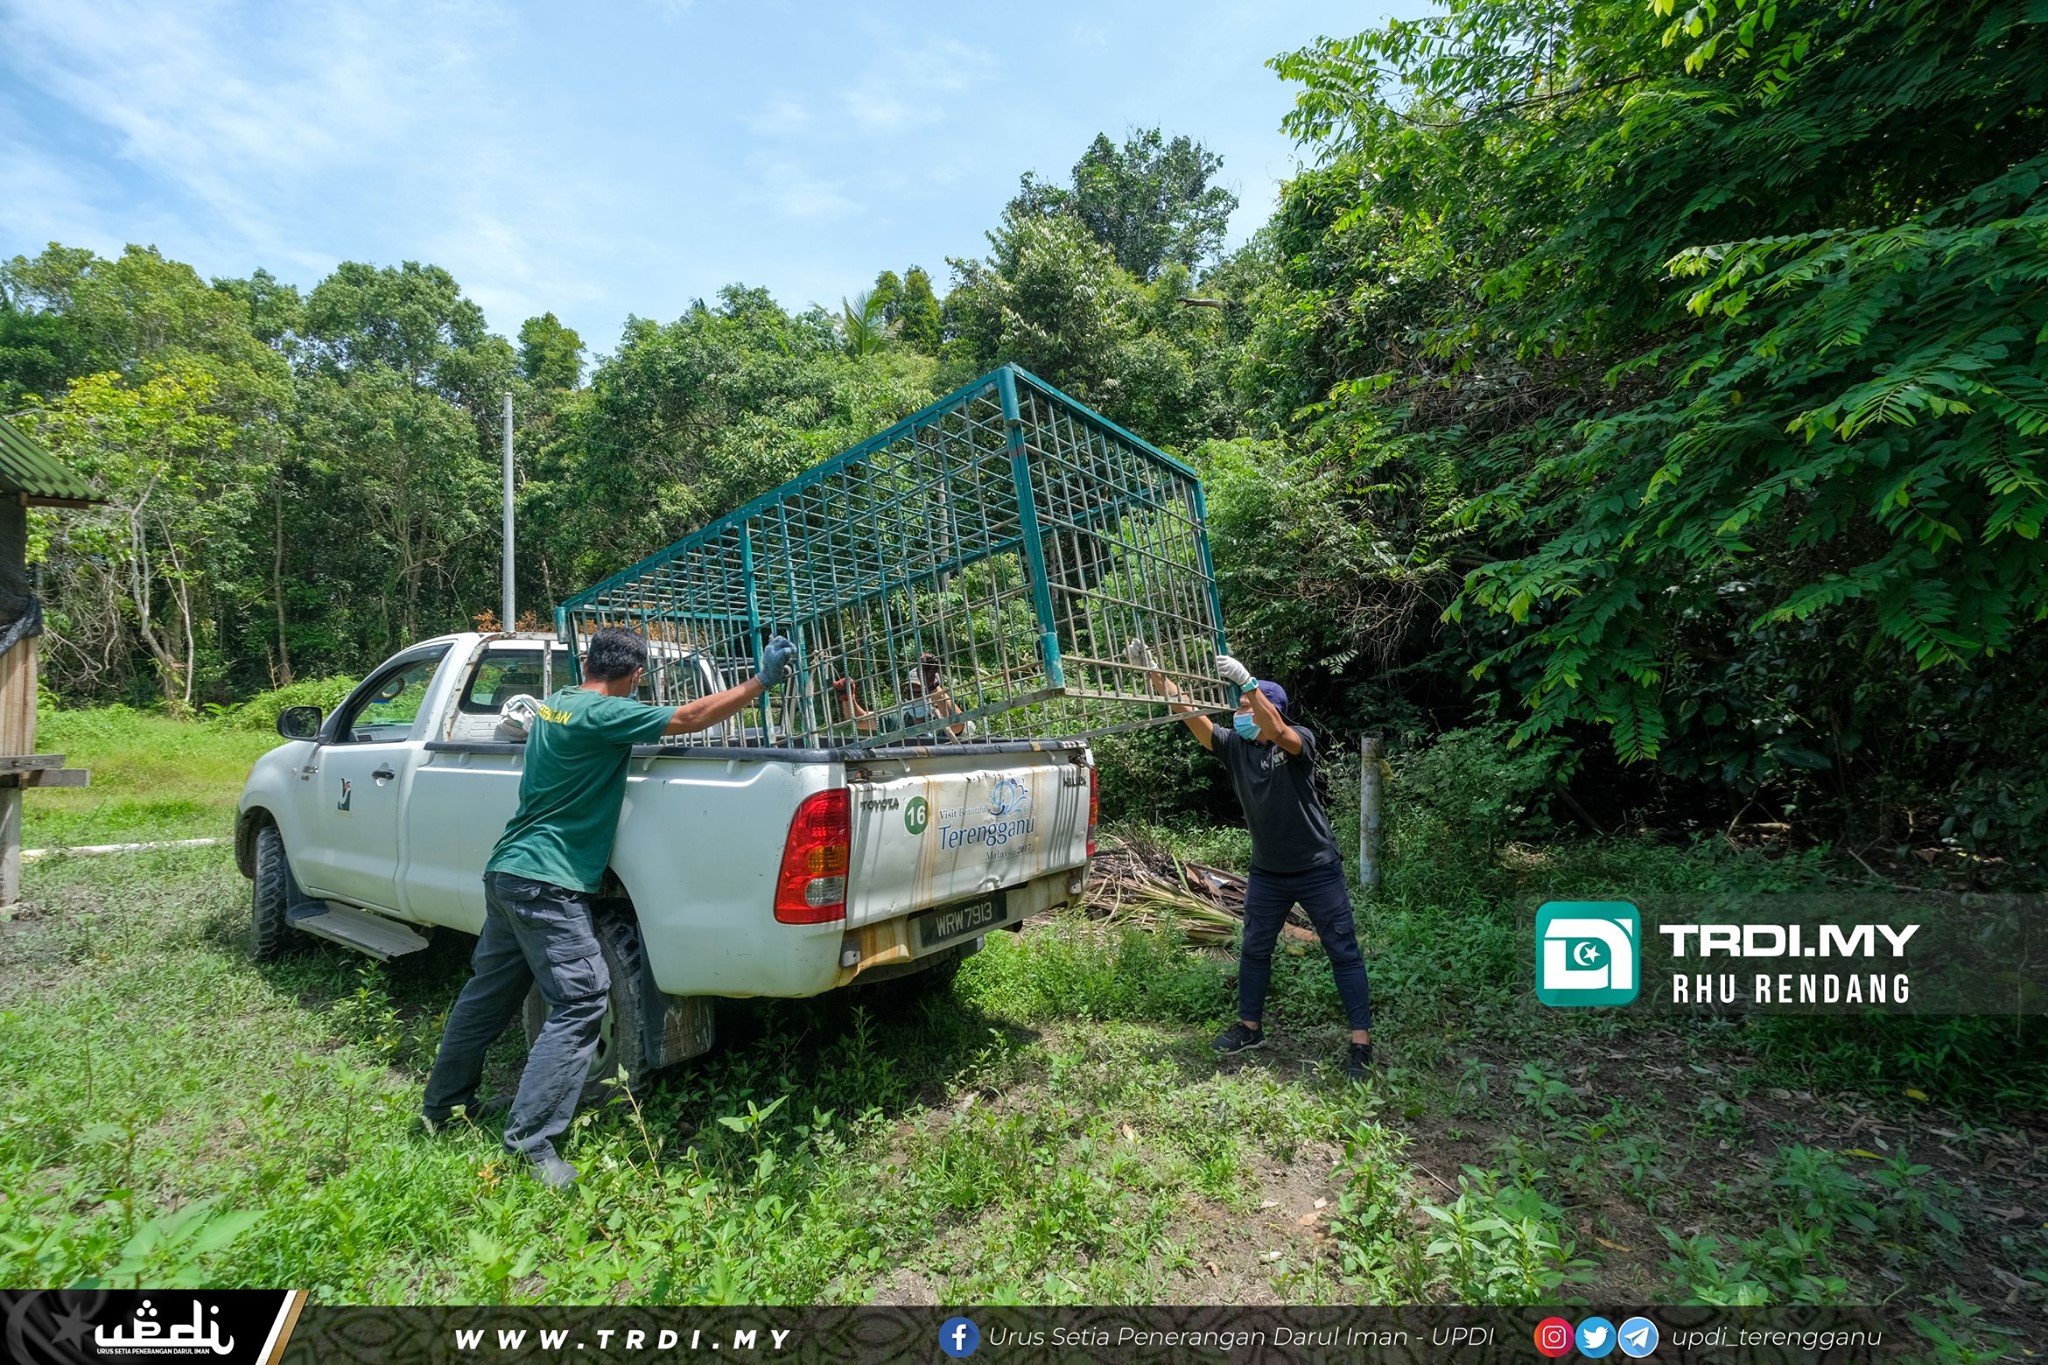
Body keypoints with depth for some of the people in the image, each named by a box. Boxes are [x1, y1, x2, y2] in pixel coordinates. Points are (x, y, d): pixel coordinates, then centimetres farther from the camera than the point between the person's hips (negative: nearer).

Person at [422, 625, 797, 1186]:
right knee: (582, 1002, -7)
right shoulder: (604, 714, -17)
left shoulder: (553, 705, 10)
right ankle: (530, 1141, -6)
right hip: (546, 883, -10)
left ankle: (442, 1104, 38)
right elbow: (689, 718, -21)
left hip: (507, 872, 10)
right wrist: (762, 680, -20)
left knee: (490, 990, 22)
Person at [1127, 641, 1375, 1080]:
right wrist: (1153, 671, -22)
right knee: (1254, 950, 14)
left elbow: (1279, 733, -39)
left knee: (1344, 953, 3)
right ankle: (1250, 1026, 30)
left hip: (1318, 870, -5)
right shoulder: (1234, 746, -4)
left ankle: (1362, 1042, 12)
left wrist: (1246, 682, -48)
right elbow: (1189, 714, -12)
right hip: (1267, 873, 5)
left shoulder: (1300, 740, -15)